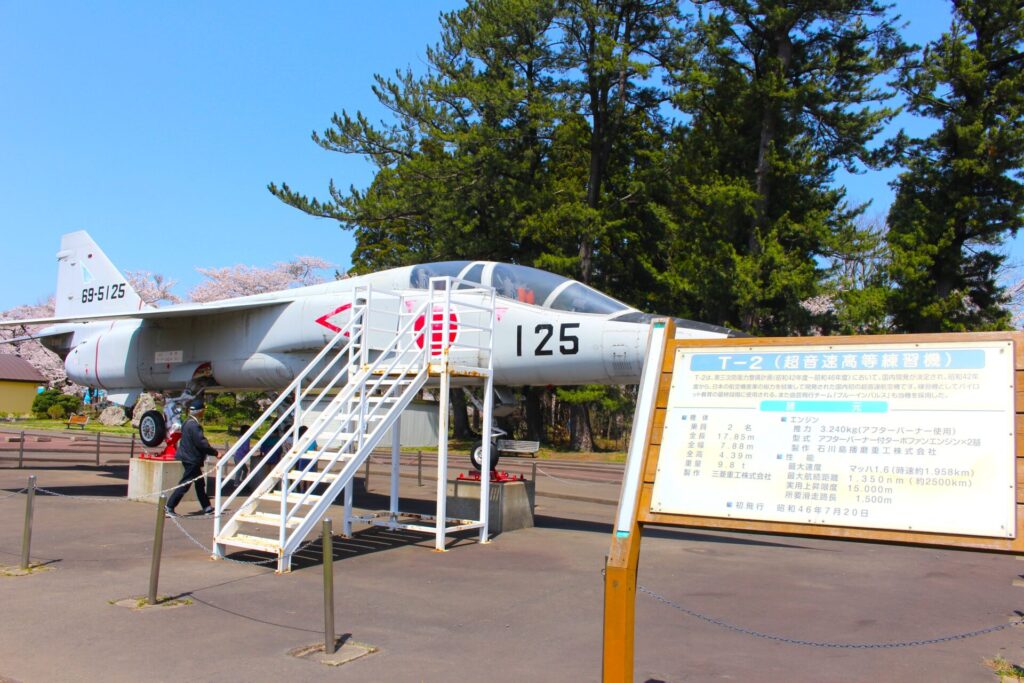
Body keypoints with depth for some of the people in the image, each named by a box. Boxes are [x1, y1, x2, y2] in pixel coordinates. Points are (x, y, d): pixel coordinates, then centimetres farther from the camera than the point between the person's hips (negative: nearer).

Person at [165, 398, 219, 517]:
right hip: (192, 459, -11)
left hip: (189, 457, 11)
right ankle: (169, 508, -2)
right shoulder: (194, 425, -20)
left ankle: (206, 507, 23)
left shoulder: (188, 423, 12)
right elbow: (201, 443, -24)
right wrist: (215, 452, -16)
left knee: (200, 483, 16)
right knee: (184, 485, -5)